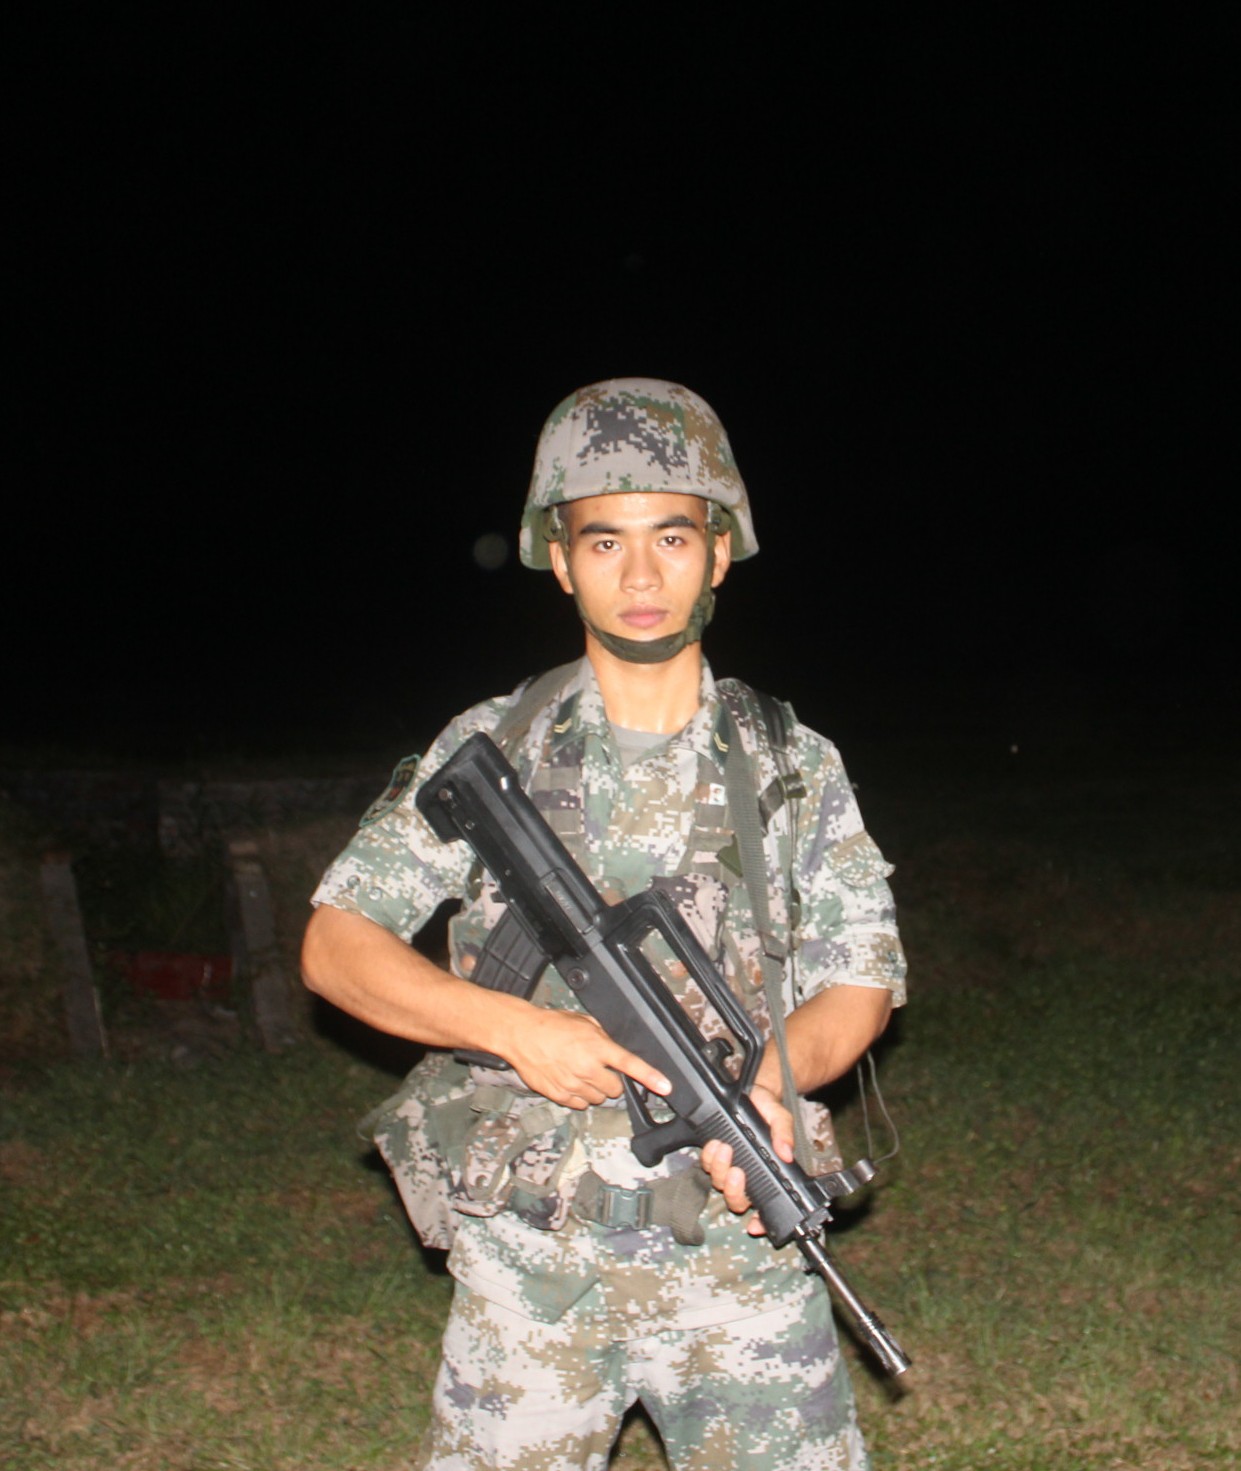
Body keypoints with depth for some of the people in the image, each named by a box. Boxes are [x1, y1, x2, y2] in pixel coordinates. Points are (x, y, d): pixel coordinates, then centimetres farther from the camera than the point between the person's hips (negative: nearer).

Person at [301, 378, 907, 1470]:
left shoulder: (795, 766, 3)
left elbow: (859, 982, 5)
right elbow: (335, 943, -1)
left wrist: (775, 1078, -17)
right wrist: (511, 1025, -16)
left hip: (740, 1250, 1)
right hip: (530, 1262, 0)